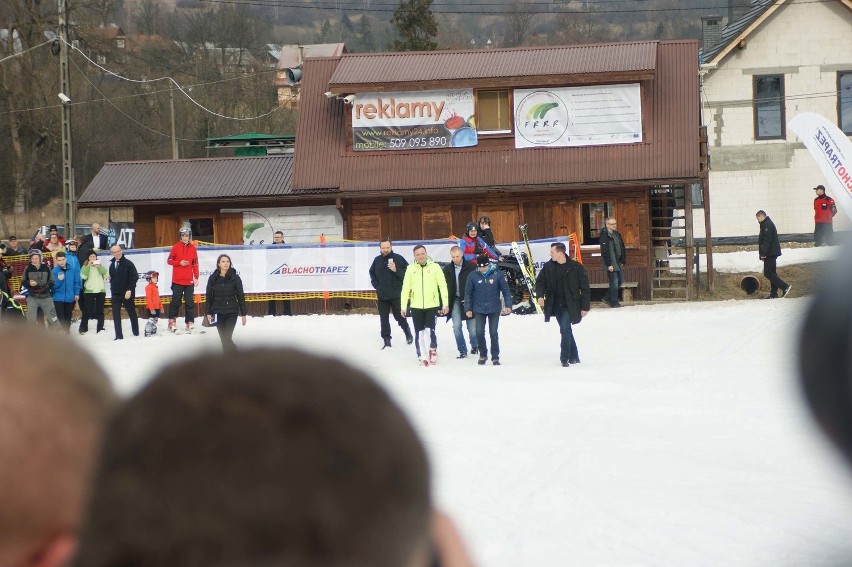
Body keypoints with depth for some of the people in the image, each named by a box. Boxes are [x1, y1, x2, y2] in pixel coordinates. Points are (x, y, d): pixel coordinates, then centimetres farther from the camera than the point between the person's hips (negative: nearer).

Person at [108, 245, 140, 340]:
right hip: (115, 294, 5)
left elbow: (134, 277, -12)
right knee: (116, 315, -3)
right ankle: (118, 336, -3)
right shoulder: (112, 265, 11)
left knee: (132, 313, 9)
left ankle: (136, 333, 22)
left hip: (127, 294, -5)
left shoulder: (128, 263, -7)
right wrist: (112, 289, 8)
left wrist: (129, 290, -18)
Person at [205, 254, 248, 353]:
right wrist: (209, 312, 3)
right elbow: (209, 296, 6)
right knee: (223, 339, 6)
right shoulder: (213, 278, 1)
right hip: (218, 312, 2)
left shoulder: (235, 278, -3)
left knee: (227, 338, -12)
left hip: (232, 312, -2)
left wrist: (243, 314, -1)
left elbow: (240, 296, 0)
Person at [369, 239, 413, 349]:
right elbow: (372, 273, 22)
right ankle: (386, 339, 10)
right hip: (382, 295, 4)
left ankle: (407, 332, 31)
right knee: (384, 319, 4)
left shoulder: (398, 258, -7)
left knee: (400, 316, 5)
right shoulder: (377, 260, 6)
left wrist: (396, 270, -24)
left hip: (396, 295, -4)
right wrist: (376, 285, 10)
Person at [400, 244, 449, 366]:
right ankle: (422, 356, 15)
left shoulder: (434, 267, -2)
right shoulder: (411, 269, 3)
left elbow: (443, 286, -2)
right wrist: (403, 306, 1)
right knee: (419, 332, 5)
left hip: (432, 305, -2)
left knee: (430, 330, -12)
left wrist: (445, 304, -6)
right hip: (416, 306, 2)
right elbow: (405, 288, 4)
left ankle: (433, 349, 12)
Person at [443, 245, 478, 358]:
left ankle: (474, 345, 30)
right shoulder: (447, 269, 5)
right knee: (456, 327, -8)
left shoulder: (471, 267, -5)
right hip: (455, 301, 2)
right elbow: (443, 287, 8)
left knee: (472, 327, 3)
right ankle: (462, 351, 1)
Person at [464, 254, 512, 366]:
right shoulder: (473, 276, -5)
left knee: (493, 333, 1)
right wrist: (468, 309, 1)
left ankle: (495, 357, 11)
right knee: (479, 333, 2)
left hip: (494, 310, -1)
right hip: (479, 310, 1)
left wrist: (508, 305, -6)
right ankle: (483, 354, 21)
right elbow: (468, 293, 3)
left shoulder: (497, 274, -8)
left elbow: (505, 290, -2)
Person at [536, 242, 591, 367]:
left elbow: (585, 288, -6)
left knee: (565, 329, -17)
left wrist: (585, 307, -8)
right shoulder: (548, 267, 1)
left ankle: (565, 358, -9)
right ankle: (574, 357, 25)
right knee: (566, 330, 13)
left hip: (569, 306, -5)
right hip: (556, 305, 5)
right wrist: (540, 295, -10)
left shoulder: (576, 267, -10)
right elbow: (540, 281, 11)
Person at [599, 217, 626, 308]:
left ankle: (607, 297, 22)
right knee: (614, 282, -4)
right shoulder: (604, 235, -14)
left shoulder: (617, 234, 12)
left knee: (620, 280, 12)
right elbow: (605, 251, -19)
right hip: (611, 263, -9)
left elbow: (622, 248, 18)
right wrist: (609, 264, -21)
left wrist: (623, 261, 11)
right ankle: (614, 302, 6)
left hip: (618, 263, 9)